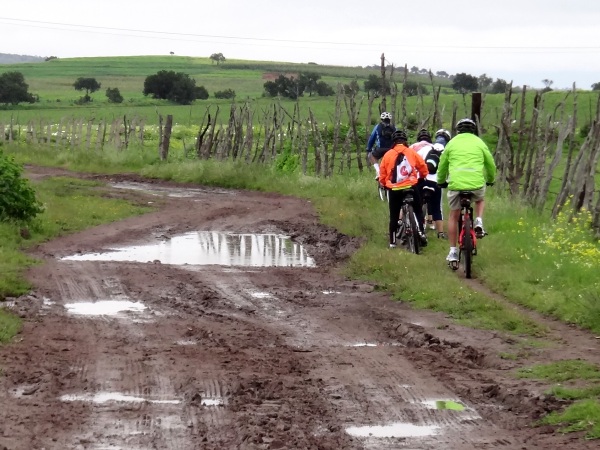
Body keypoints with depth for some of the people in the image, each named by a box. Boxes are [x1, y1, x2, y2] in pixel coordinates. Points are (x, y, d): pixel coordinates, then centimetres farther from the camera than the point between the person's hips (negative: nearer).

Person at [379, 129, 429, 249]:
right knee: (418, 211, 17)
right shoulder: (412, 152, 1)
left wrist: (384, 184, 25)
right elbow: (423, 168, 7)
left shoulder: (388, 154, 1)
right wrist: (422, 177, 28)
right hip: (411, 187, 0)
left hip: (394, 190, 0)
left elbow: (382, 175, 5)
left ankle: (392, 242, 10)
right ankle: (421, 232, 0)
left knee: (394, 216, 10)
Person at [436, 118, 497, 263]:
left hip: (456, 183, 0)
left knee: (454, 216, 15)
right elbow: (490, 164, 21)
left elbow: (442, 165, 21)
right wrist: (490, 180, 40)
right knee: (480, 200, 34)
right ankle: (479, 223, 7)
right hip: (477, 183, 0)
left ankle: (453, 252, 14)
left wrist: (441, 181, 39)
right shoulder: (479, 142, 13)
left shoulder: (452, 143, 14)